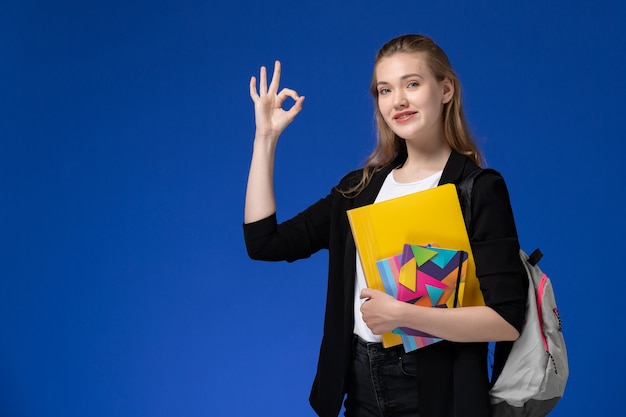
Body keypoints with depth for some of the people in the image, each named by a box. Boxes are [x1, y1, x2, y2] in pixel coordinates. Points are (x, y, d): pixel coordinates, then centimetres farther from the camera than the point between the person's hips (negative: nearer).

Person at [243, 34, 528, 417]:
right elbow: (264, 242, 0)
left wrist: (403, 314, -25)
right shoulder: (361, 187, 4)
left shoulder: (480, 189, -11)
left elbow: (508, 320, -17)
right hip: (361, 384, 5)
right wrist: (266, 136, 1)